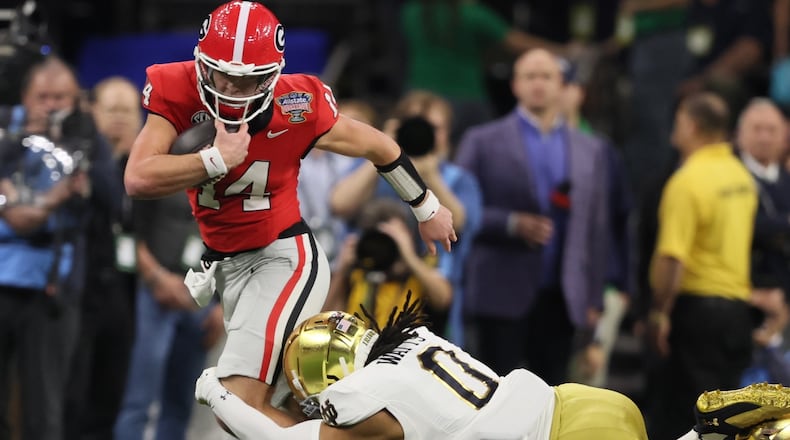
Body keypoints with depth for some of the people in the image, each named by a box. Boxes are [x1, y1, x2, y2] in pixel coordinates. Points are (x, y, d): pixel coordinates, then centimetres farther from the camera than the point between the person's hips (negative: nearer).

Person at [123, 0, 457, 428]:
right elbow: (138, 180, -23)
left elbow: (380, 147, 0)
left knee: (241, 405, -21)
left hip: (282, 258, -5)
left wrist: (427, 209, 14)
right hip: (225, 263, 5)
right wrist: (217, 160, -26)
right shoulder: (176, 93, -13)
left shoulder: (296, 107, -18)